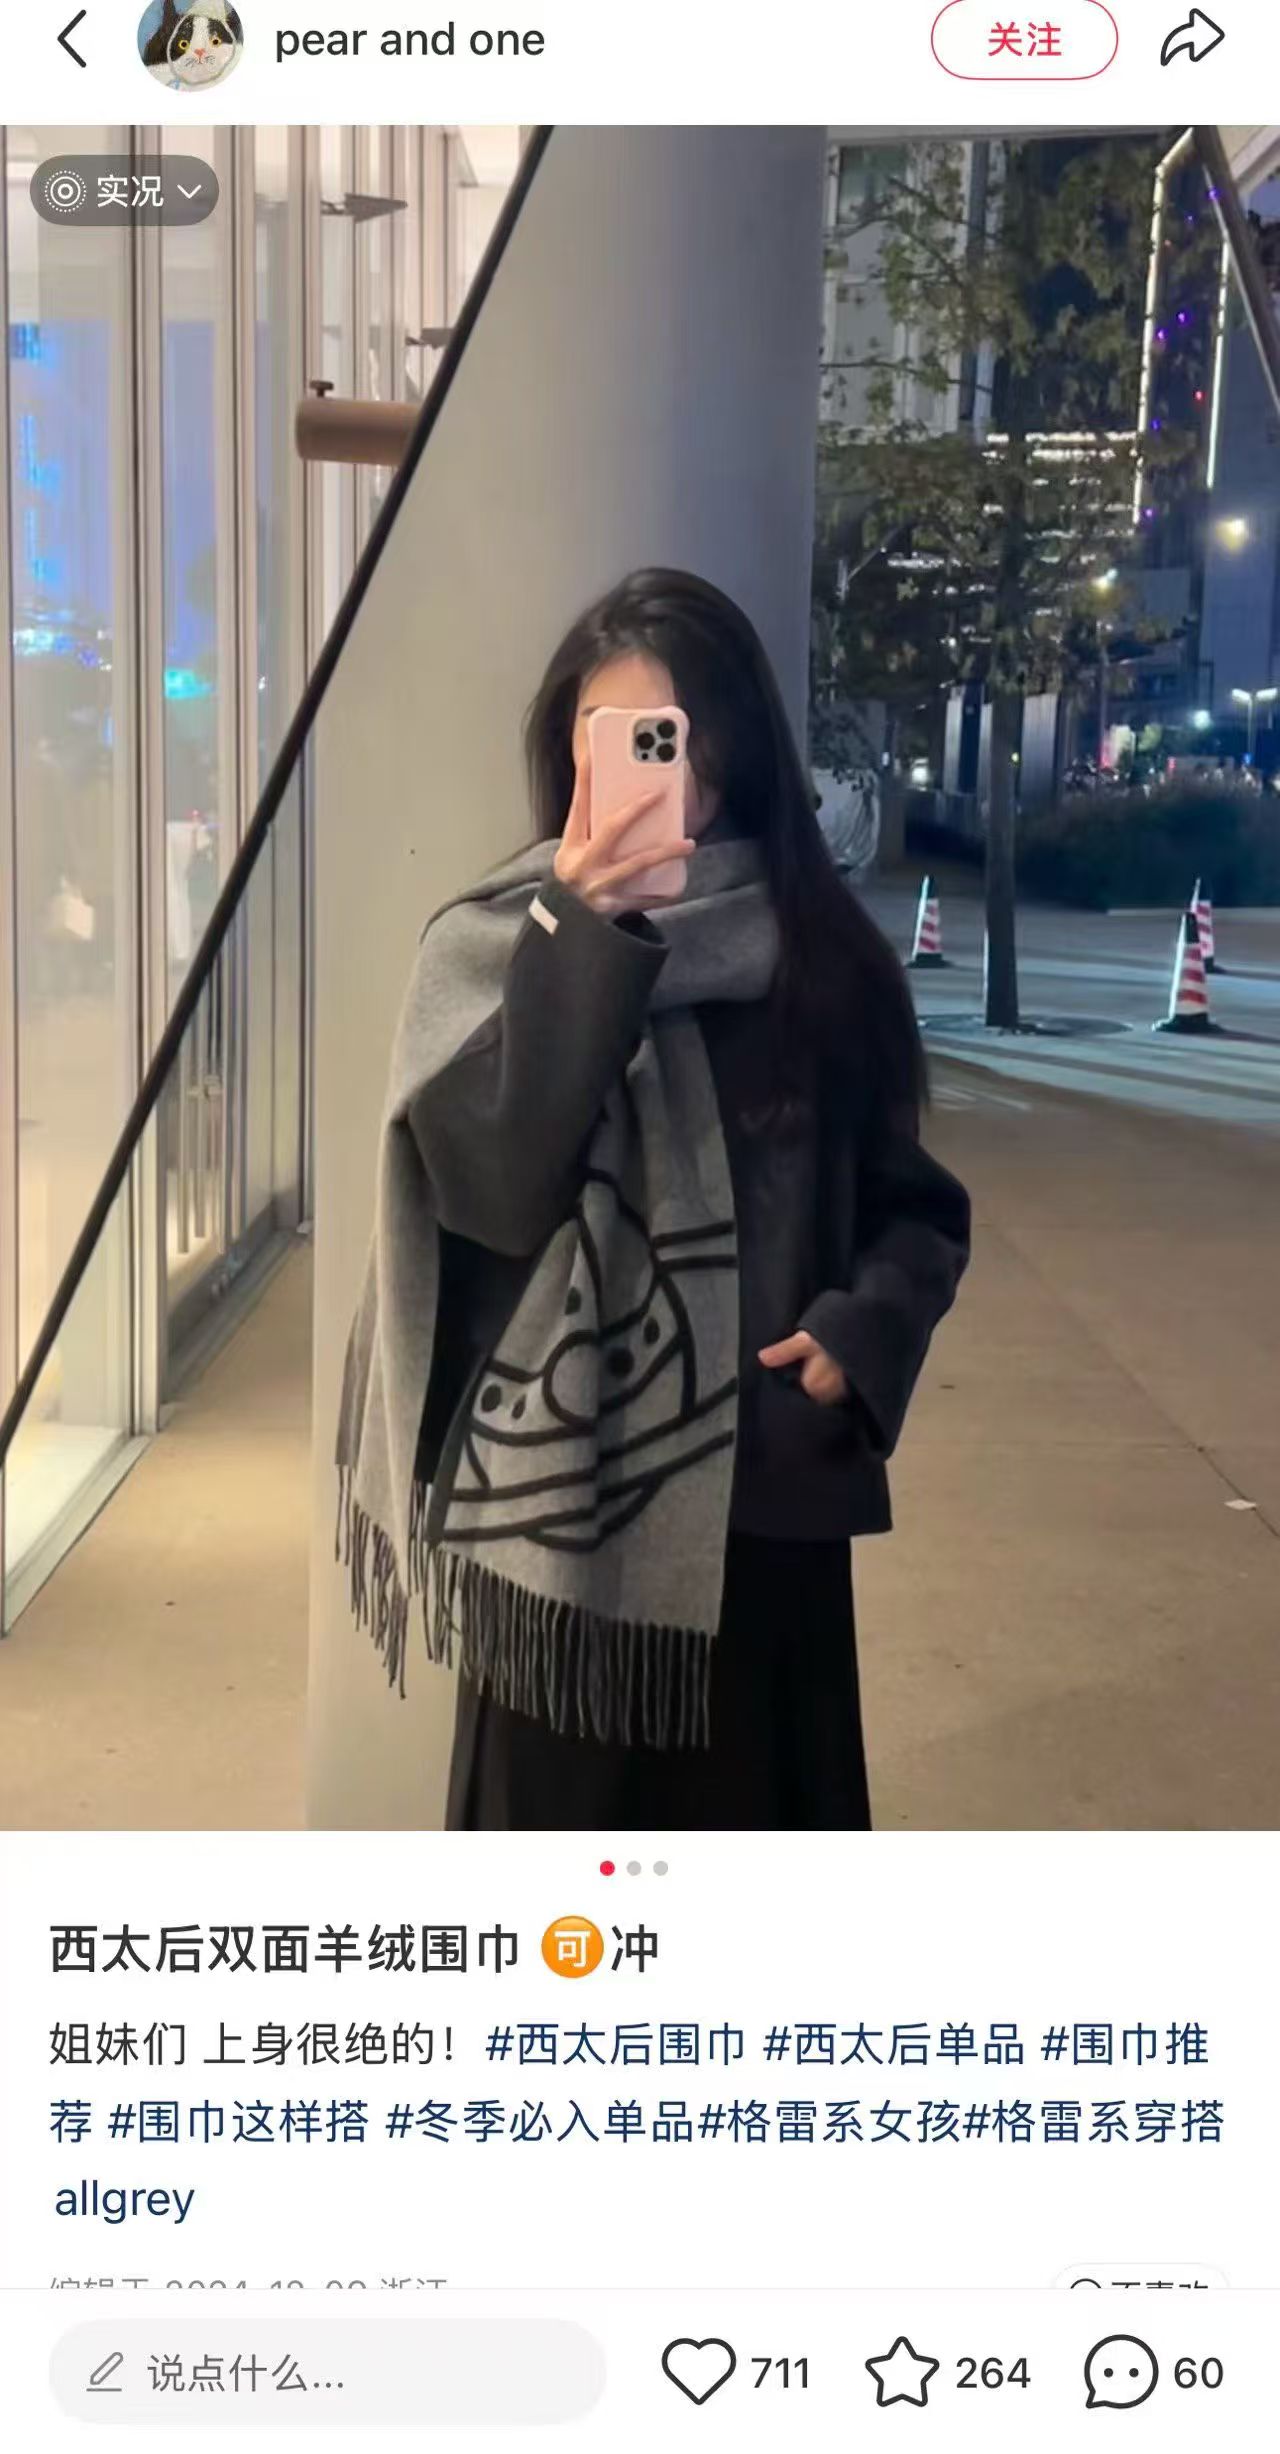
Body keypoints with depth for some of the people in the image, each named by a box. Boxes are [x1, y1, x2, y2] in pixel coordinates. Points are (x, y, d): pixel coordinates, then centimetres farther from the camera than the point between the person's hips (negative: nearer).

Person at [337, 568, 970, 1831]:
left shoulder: (820, 954, 3)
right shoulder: (499, 942, -5)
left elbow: (910, 1201, 10)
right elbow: (490, 1182, -20)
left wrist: (865, 1330, -9)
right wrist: (583, 936, -27)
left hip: (771, 1495, 3)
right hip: (564, 1492, -2)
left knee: (760, 1820, 12)